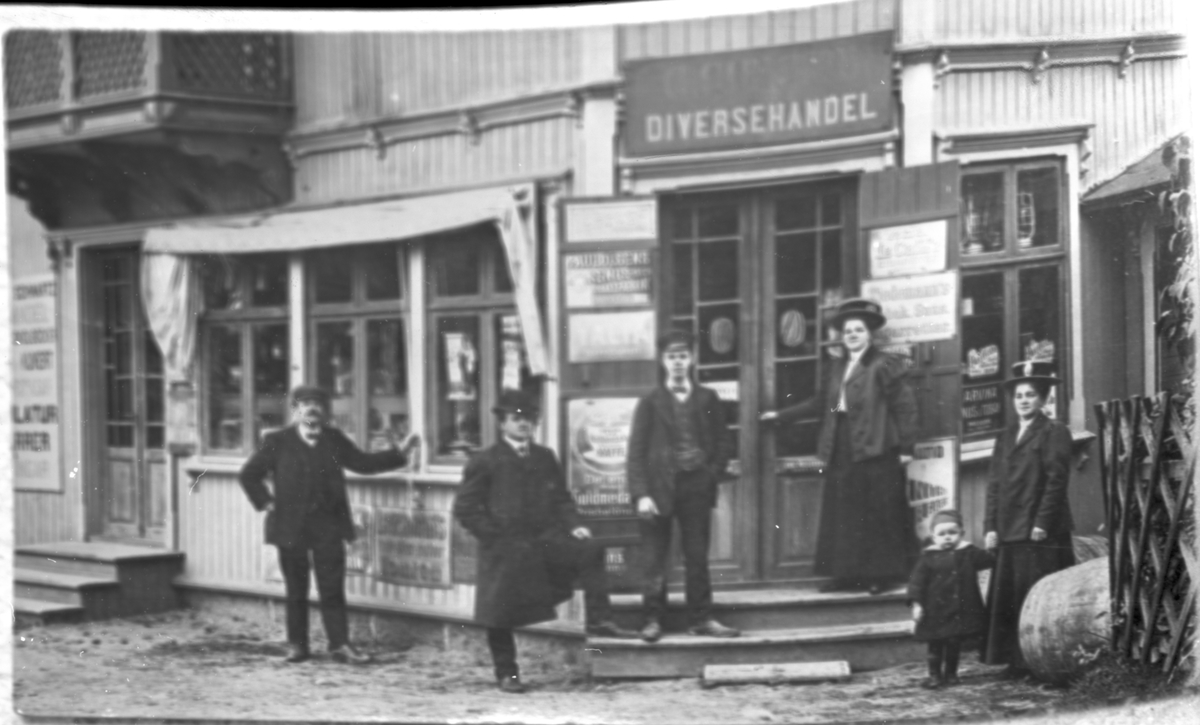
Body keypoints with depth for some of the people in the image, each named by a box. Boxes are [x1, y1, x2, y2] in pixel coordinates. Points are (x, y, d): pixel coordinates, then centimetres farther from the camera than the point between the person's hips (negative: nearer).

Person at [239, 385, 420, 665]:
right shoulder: (277, 441, 3)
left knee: (333, 588, -1)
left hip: (328, 525, 2)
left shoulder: (333, 439, 10)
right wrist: (266, 503, -1)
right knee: (296, 589, 5)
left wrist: (399, 452, 6)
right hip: (291, 525, -1)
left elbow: (362, 462, 13)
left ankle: (339, 644, 1)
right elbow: (249, 474, 8)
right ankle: (296, 644, 14)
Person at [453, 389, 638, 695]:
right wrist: (496, 536, -10)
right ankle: (506, 673, 18)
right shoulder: (484, 462, -3)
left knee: (590, 551, -17)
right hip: (504, 551, -3)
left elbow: (561, 498, 16)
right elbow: (466, 509, -4)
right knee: (501, 614, 1)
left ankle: (599, 621, -17)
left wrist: (573, 525, -2)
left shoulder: (545, 458, 12)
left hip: (545, 539, 3)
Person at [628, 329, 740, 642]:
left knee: (698, 557, 4)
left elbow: (722, 442, 12)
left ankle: (701, 619, 9)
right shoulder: (650, 402, 3)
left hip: (696, 487, 1)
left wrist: (712, 474, -3)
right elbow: (636, 451, -1)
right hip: (659, 487, -1)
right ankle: (653, 620, 6)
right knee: (654, 560, 0)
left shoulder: (707, 399, 9)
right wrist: (641, 494, -11)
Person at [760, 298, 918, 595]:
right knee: (843, 515, 7)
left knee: (879, 515, -3)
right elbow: (820, 403, 19)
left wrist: (905, 447, -12)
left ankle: (882, 574, 3)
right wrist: (781, 415, 19)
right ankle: (847, 573, 12)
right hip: (842, 451, 7)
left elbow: (905, 406, -8)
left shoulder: (884, 365, -5)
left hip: (876, 450, -7)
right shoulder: (837, 367, 15)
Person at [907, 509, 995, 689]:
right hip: (936, 611, -1)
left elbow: (989, 561, 11)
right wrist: (916, 603, -10)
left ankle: (951, 673, 22)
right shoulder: (928, 557, -3)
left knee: (954, 642, 8)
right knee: (935, 644, 2)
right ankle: (935, 675, 11)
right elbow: (917, 580, -4)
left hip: (961, 609, 1)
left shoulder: (969, 553, 3)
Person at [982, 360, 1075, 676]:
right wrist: (990, 526, 5)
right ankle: (1016, 661, 7)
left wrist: (1042, 524, -15)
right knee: (1007, 599, 4)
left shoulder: (1054, 433, -1)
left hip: (1041, 533, -6)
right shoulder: (1006, 437, 18)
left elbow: (1056, 481, -8)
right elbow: (994, 484, 14)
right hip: (1008, 532, 6)